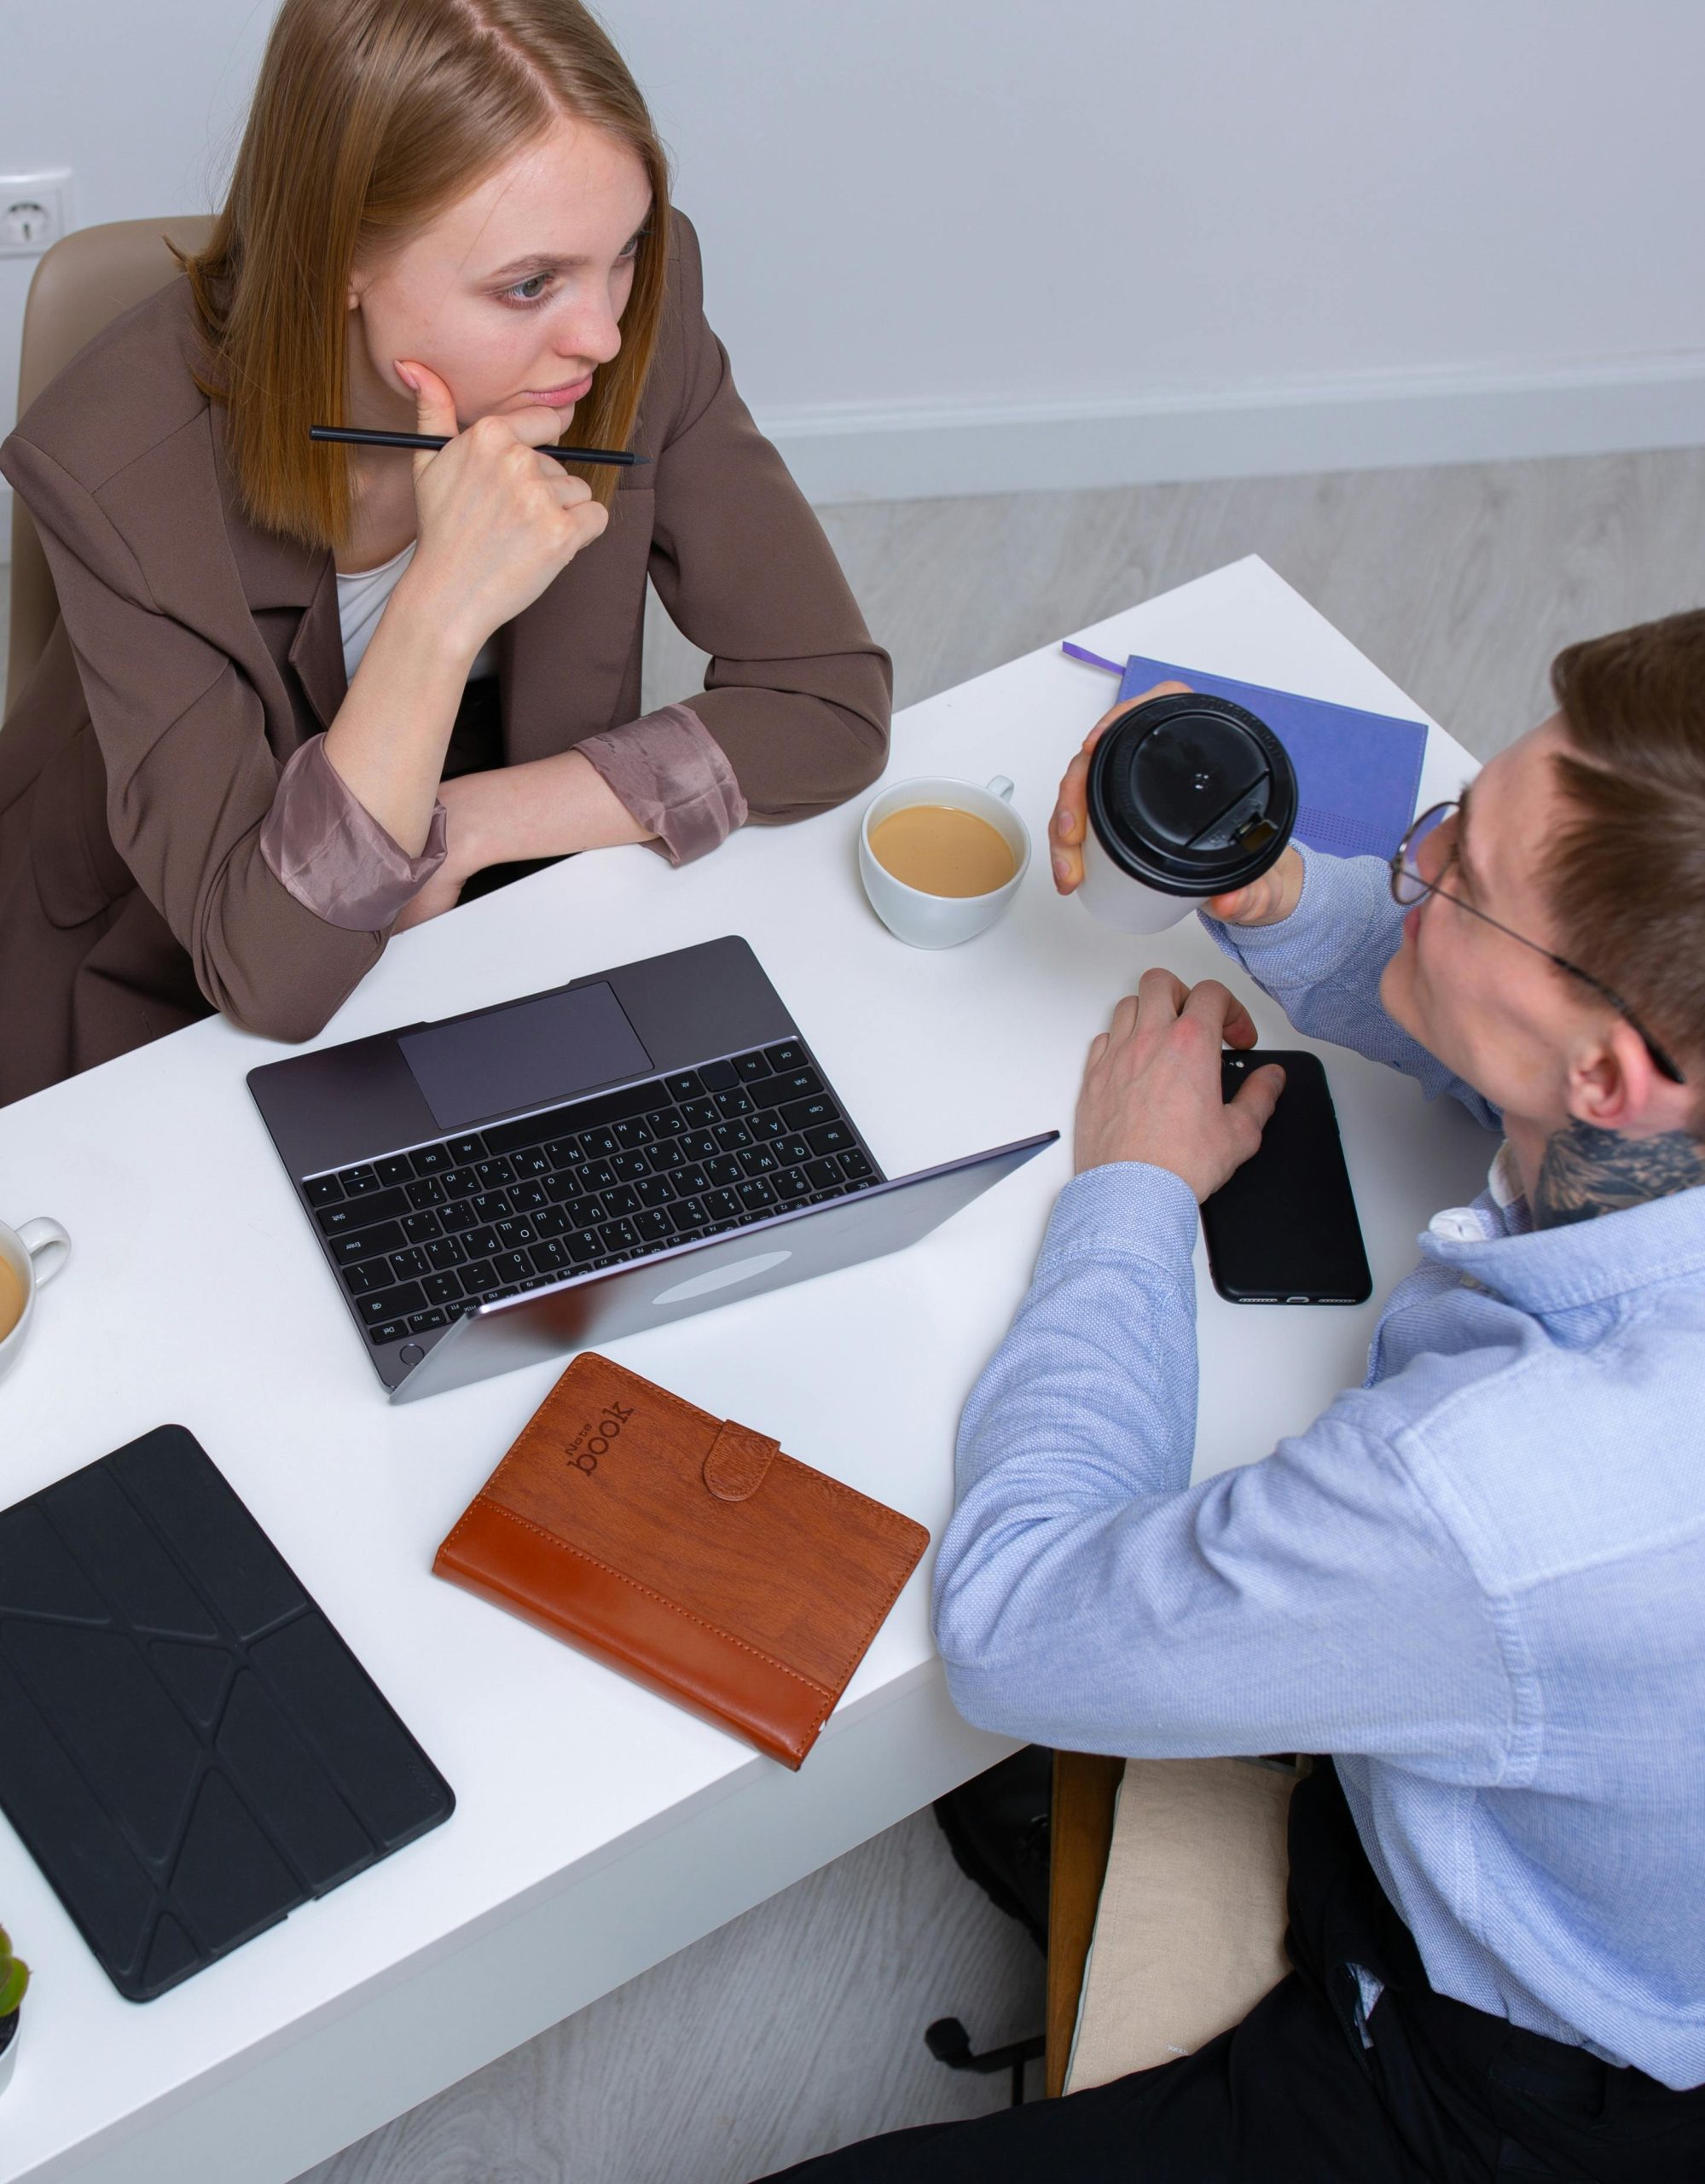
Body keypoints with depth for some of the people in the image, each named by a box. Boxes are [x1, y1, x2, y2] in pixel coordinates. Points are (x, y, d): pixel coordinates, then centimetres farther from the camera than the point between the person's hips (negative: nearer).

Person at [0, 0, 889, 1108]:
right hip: (167, 1016, -2)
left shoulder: (641, 319, -19)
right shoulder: (121, 465, -28)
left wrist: (463, 826, -21)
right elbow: (273, 972, -29)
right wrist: (443, 605, -41)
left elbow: (830, 704, -14)